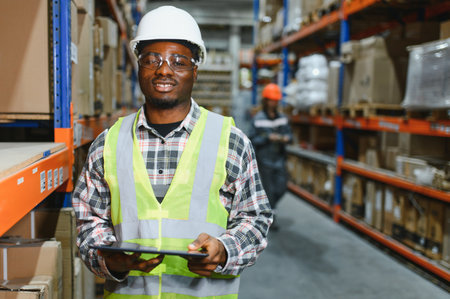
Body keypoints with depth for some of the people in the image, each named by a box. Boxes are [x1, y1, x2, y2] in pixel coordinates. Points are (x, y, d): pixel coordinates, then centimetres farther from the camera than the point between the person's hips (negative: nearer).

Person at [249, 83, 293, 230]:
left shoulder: (282, 118, 5)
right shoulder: (258, 119, -9)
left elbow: (289, 134, 10)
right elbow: (252, 140, -10)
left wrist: (286, 138, -12)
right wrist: (268, 138, -22)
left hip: (279, 159, 4)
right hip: (264, 160, -4)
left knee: (281, 187, 5)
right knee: (269, 189, 2)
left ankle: (269, 205, 34)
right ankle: (271, 217, 17)